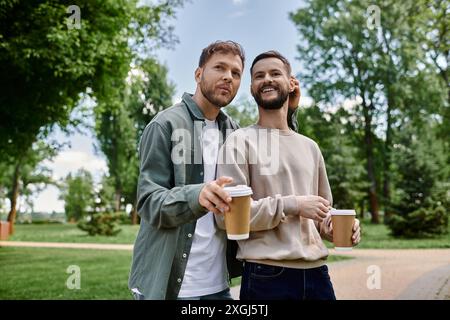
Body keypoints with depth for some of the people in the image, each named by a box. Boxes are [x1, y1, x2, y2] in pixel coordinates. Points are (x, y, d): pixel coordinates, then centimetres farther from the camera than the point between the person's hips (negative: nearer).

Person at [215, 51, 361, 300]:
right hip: (266, 276, -5)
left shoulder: (310, 147, 13)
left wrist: (335, 226, 0)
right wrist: (292, 205, -16)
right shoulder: (241, 141, -5)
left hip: (316, 272, 6)